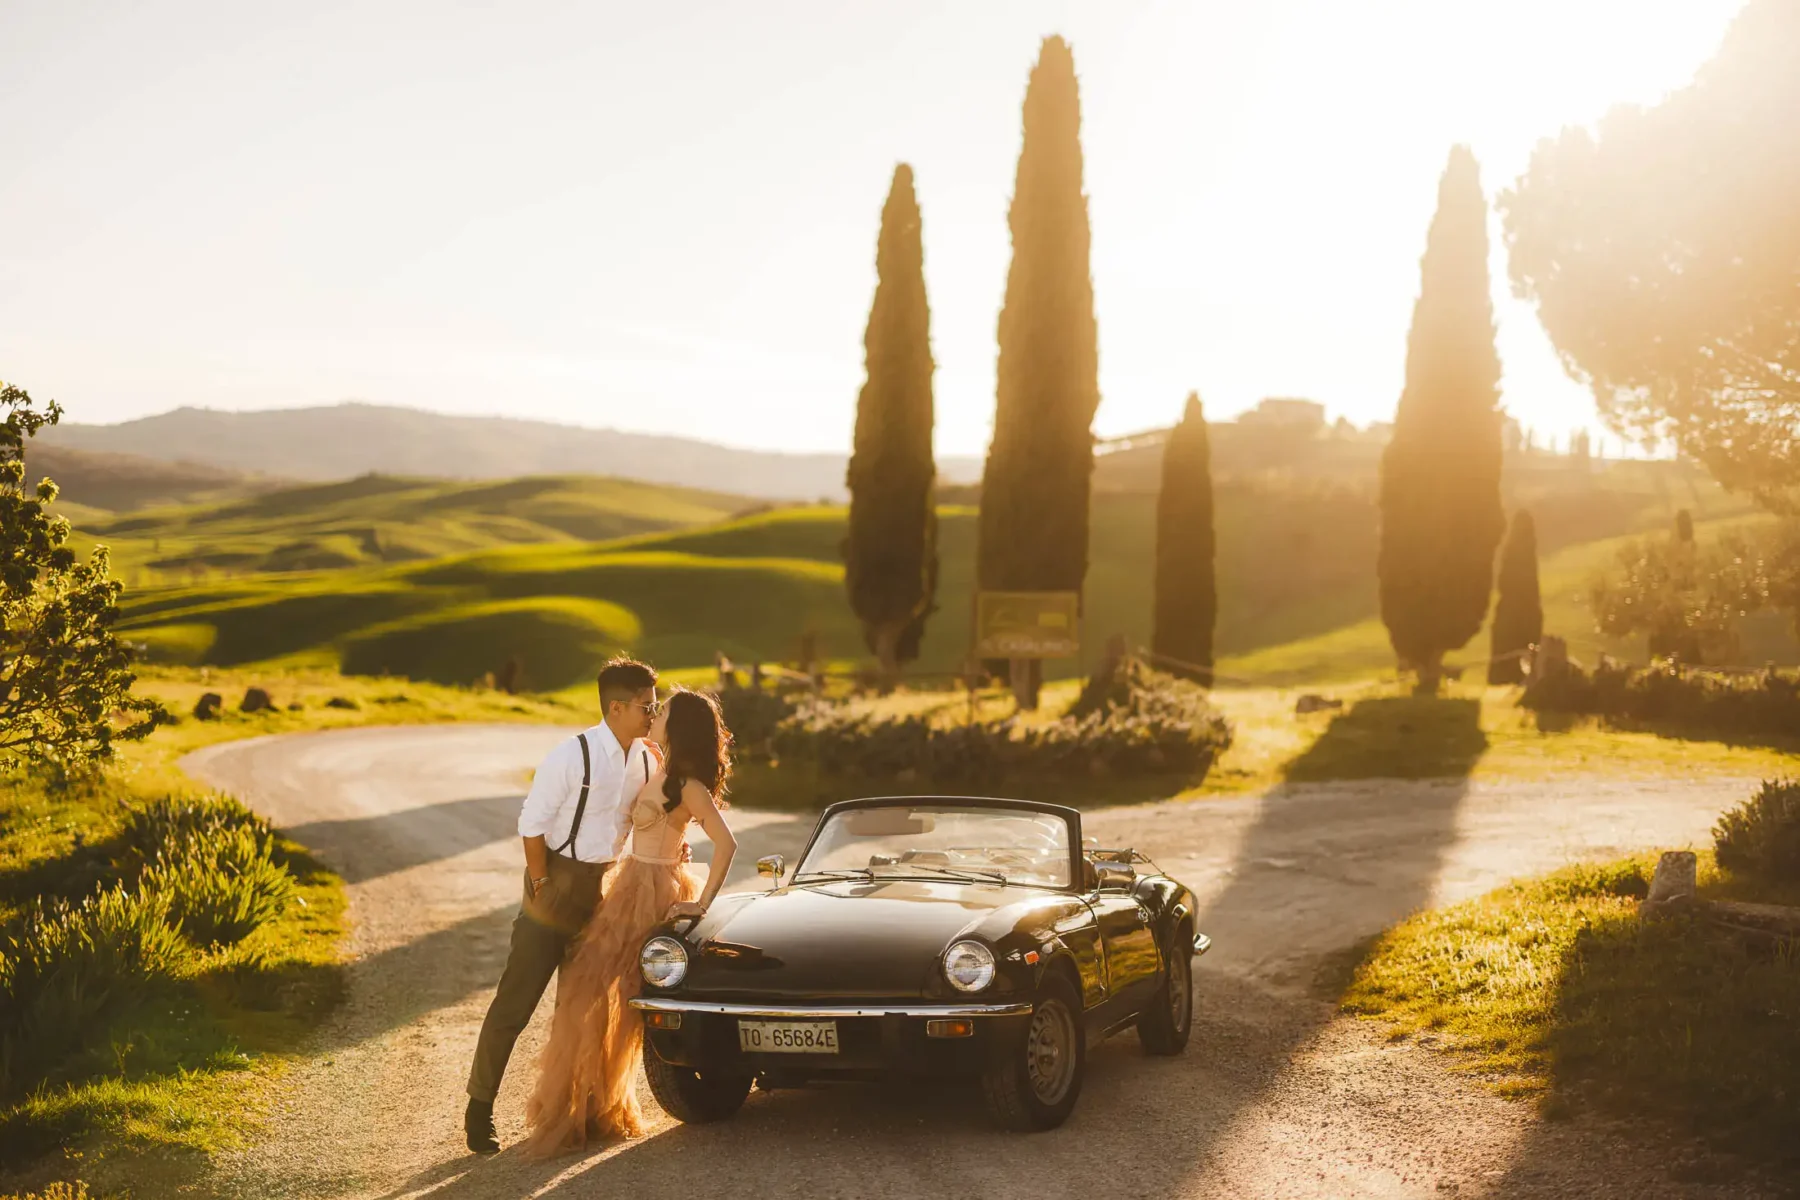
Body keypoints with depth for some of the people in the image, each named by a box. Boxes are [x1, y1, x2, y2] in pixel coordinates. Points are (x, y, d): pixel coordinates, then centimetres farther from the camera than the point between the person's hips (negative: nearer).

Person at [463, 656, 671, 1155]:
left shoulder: (647, 758, -1)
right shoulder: (572, 756, -20)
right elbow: (532, 824, -17)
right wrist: (542, 887, -14)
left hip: (605, 889, 6)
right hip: (558, 881, -6)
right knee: (515, 1001, -2)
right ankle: (479, 1108, 8)